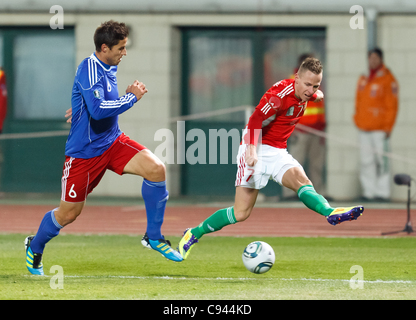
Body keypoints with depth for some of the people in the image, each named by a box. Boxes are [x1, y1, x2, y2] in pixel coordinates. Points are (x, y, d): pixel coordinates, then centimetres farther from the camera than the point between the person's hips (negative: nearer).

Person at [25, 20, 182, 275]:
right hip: (84, 152, -7)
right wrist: (132, 97, -24)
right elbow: (98, 110, -33)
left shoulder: (109, 67, 6)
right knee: (69, 214, 5)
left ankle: (154, 236, -5)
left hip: (113, 141, 7)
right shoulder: (89, 69, -21)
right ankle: (34, 248, 34)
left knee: (156, 169, -17)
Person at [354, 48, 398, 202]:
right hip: (364, 128, 6)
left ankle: (383, 192, -5)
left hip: (380, 128, -6)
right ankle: (369, 192, 8)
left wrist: (388, 127, -12)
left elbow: (392, 105, -8)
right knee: (366, 161, 5)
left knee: (381, 160, -8)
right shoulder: (363, 79, 14)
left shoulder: (388, 79, -6)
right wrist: (357, 119, 11)